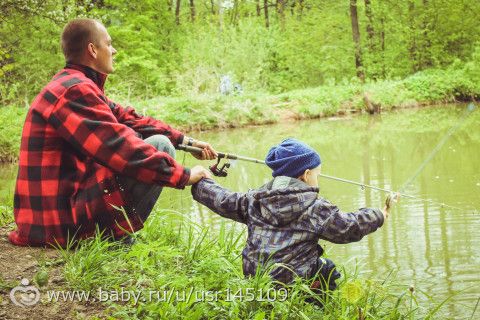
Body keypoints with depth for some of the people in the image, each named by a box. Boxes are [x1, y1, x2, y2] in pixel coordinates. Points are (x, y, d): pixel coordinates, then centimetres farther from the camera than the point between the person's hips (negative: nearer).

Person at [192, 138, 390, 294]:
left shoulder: (255, 200, 8)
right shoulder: (315, 207, -5)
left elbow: (223, 201, 18)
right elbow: (349, 227, 1)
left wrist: (197, 182, 34)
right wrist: (379, 216, 18)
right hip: (295, 283, -5)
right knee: (328, 270, 18)